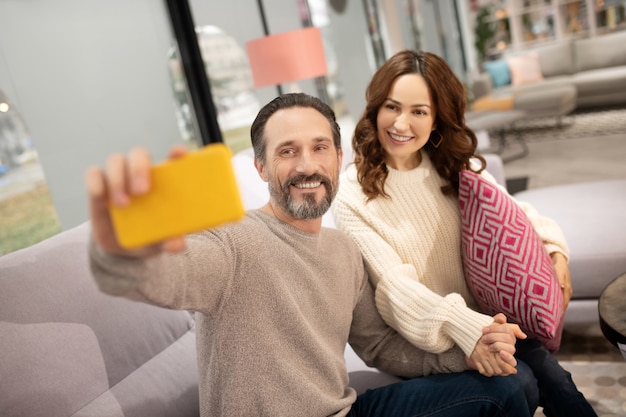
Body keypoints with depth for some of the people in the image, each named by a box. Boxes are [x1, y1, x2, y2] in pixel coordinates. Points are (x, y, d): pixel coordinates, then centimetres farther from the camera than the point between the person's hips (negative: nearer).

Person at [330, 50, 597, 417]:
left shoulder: (457, 167, 3)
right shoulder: (353, 198, -12)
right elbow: (396, 285, -18)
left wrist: (555, 250, -8)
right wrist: (464, 327, -31)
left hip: (486, 318, 4)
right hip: (427, 343, -4)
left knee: (557, 384, -16)